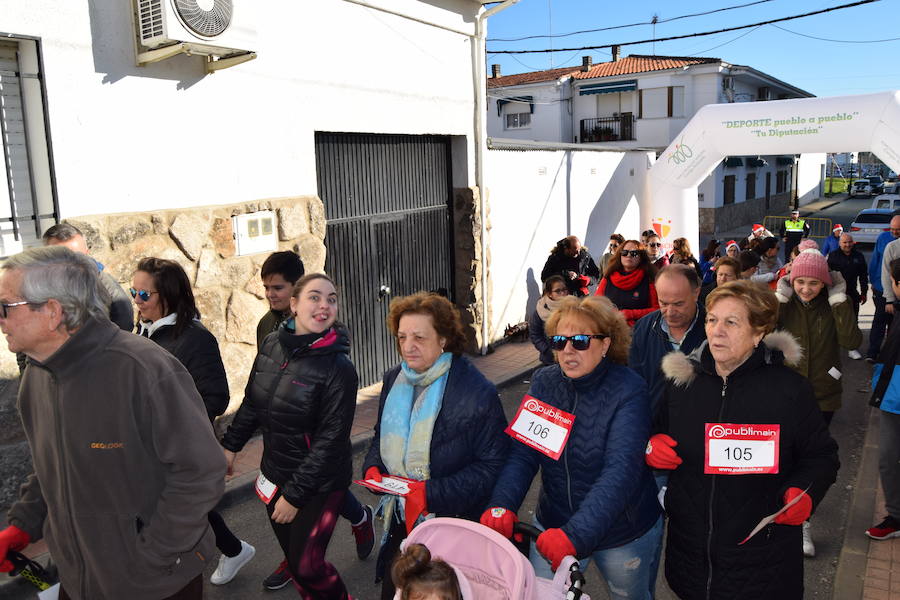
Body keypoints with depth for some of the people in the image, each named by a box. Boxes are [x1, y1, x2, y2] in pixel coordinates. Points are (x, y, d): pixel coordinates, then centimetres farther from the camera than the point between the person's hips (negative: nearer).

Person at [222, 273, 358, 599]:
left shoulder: (339, 368, -20)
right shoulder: (271, 345, -4)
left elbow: (330, 439, -20)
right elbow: (252, 402, 11)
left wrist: (295, 495, -17)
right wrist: (231, 445, 14)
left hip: (319, 484, -5)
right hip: (275, 473, 6)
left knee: (306, 565, 0)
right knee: (292, 554, 16)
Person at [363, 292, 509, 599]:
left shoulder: (477, 392, -20)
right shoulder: (393, 381, 1)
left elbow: (492, 465, -19)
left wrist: (432, 493, -25)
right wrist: (373, 467, -5)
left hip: (453, 524, -5)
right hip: (400, 519, 6)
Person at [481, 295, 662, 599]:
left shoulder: (628, 391, -21)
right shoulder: (544, 382, -7)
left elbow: (621, 472, -31)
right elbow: (524, 452, -12)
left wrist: (576, 534, -41)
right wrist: (502, 505, -30)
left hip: (624, 535, -2)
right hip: (552, 524, 3)